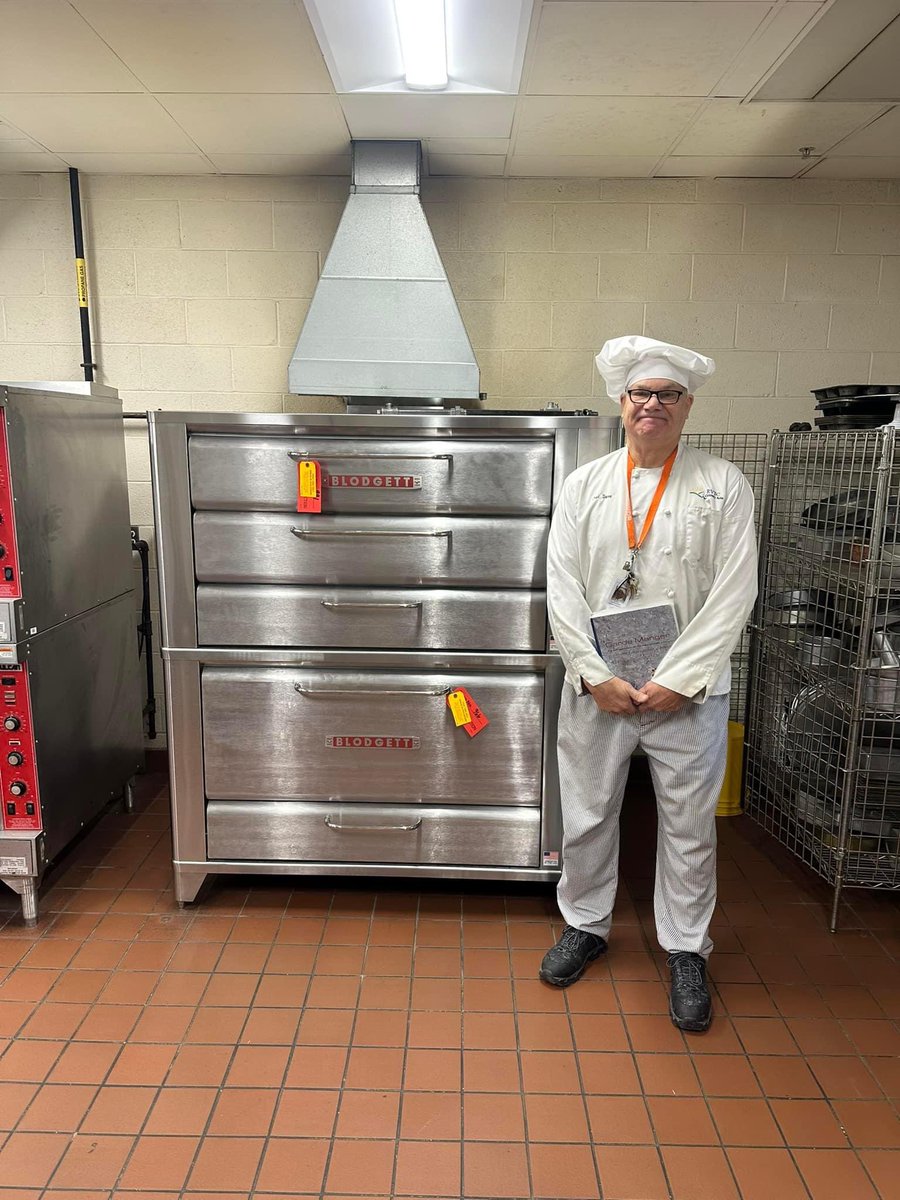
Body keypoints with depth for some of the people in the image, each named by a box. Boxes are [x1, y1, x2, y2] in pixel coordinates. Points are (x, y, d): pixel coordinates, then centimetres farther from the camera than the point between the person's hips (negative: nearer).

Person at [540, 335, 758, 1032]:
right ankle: (586, 926, 36)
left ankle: (687, 952, 31)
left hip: (687, 689, -1)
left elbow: (733, 594, -6)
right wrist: (596, 676, -9)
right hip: (596, 687, 2)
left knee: (689, 826, 10)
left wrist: (676, 680, -13)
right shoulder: (584, 485, 5)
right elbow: (562, 589, -1)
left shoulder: (724, 486, 0)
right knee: (587, 816, 13)